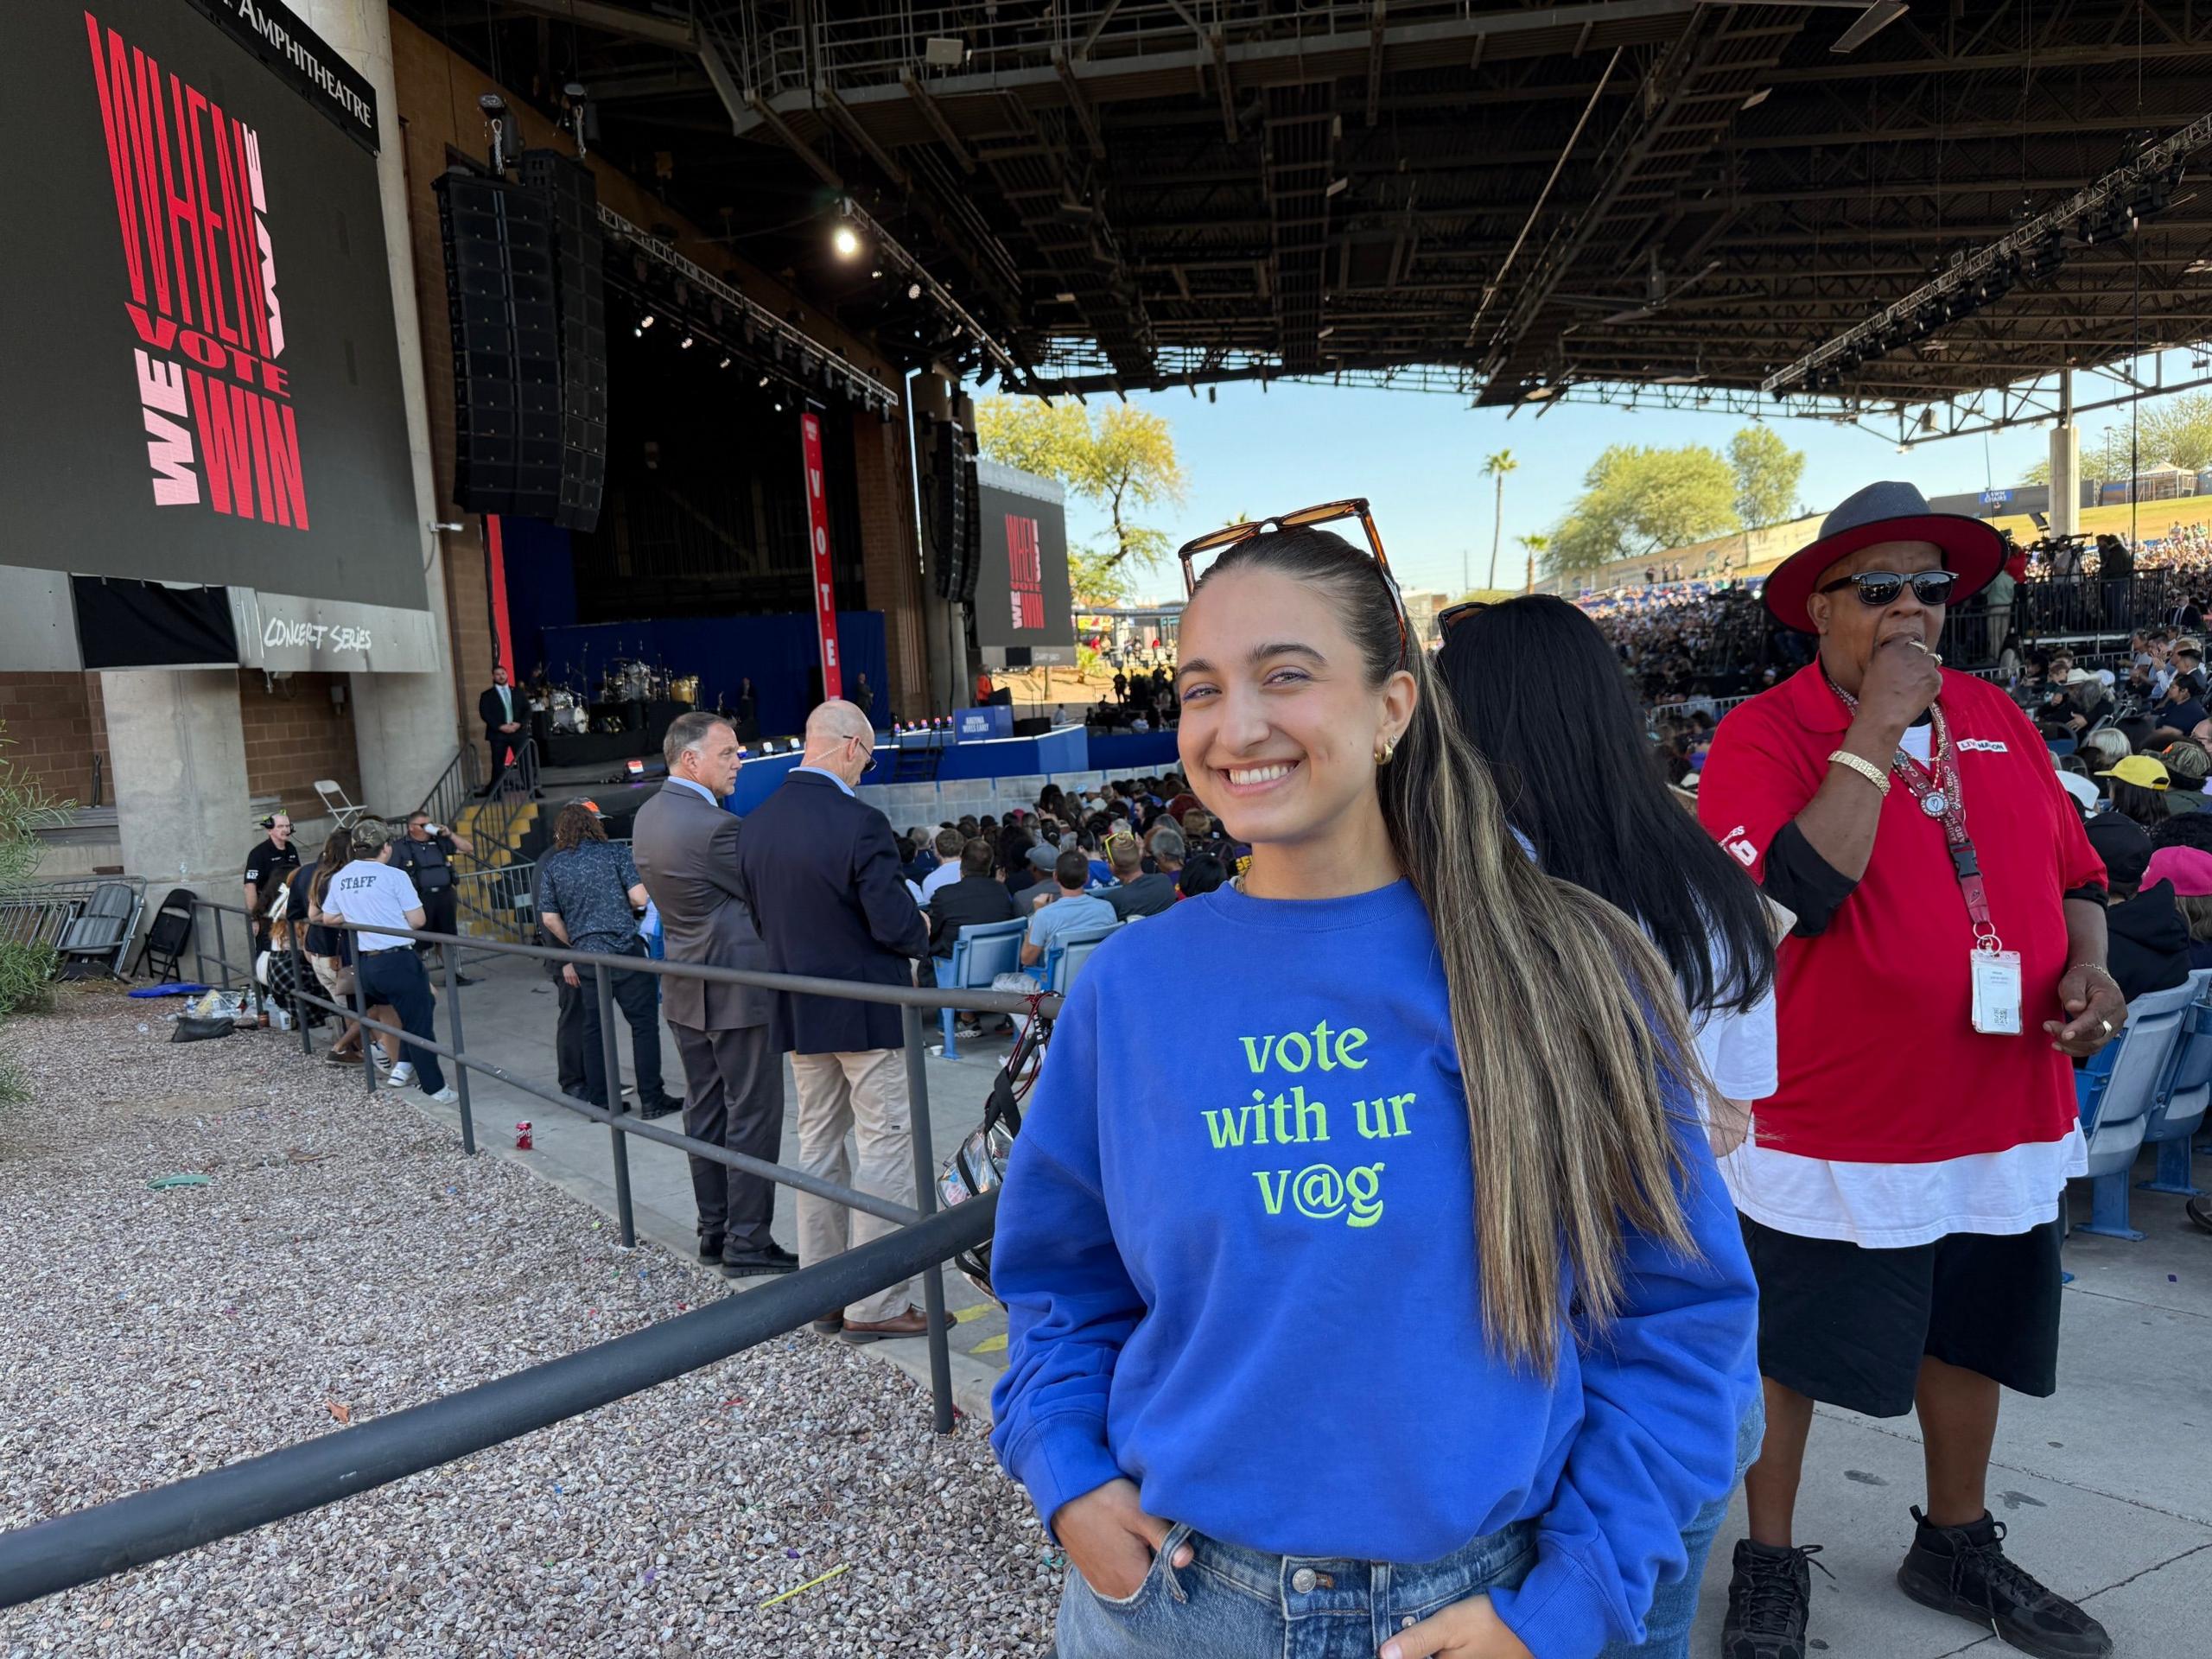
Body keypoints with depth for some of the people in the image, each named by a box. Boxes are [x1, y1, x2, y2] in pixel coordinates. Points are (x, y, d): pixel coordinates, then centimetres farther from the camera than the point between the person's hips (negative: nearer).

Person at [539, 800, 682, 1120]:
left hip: (586, 958, 4)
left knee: (594, 1029, 12)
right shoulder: (616, 852, -2)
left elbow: (549, 918, 6)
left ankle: (599, 1101, 17)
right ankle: (651, 1099, 4)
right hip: (626, 951, -4)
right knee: (644, 1024, 2)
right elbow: (640, 897, -8)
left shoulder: (552, 865, 7)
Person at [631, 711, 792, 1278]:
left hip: (685, 991, 9)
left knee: (705, 1112, 16)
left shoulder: (648, 815, 7)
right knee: (753, 1116, 1)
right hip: (737, 991, -9)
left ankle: (713, 1230, 26)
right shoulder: (714, 827, -22)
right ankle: (747, 1242, 7)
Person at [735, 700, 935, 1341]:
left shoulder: (755, 824, 2)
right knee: (885, 1143, 2)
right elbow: (894, 924, -20)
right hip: (867, 1010, -7)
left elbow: (759, 914, 9)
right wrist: (921, 929, 2)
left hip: (799, 1010, 7)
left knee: (818, 1142, 17)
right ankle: (875, 1304, 6)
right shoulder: (859, 823, -20)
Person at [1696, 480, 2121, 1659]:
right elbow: (1791, 896, -28)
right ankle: (1770, 1557, 33)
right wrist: (1876, 730, -24)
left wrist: (2088, 964, -3)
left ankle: (1956, 1545, 47)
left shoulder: (1995, 717, 6)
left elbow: (2073, 870, 16)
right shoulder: (1764, 735, -13)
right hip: (1836, 1125, -6)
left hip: (2007, 1115, 6)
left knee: (1974, 1338, 23)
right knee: (1790, 1354, 10)